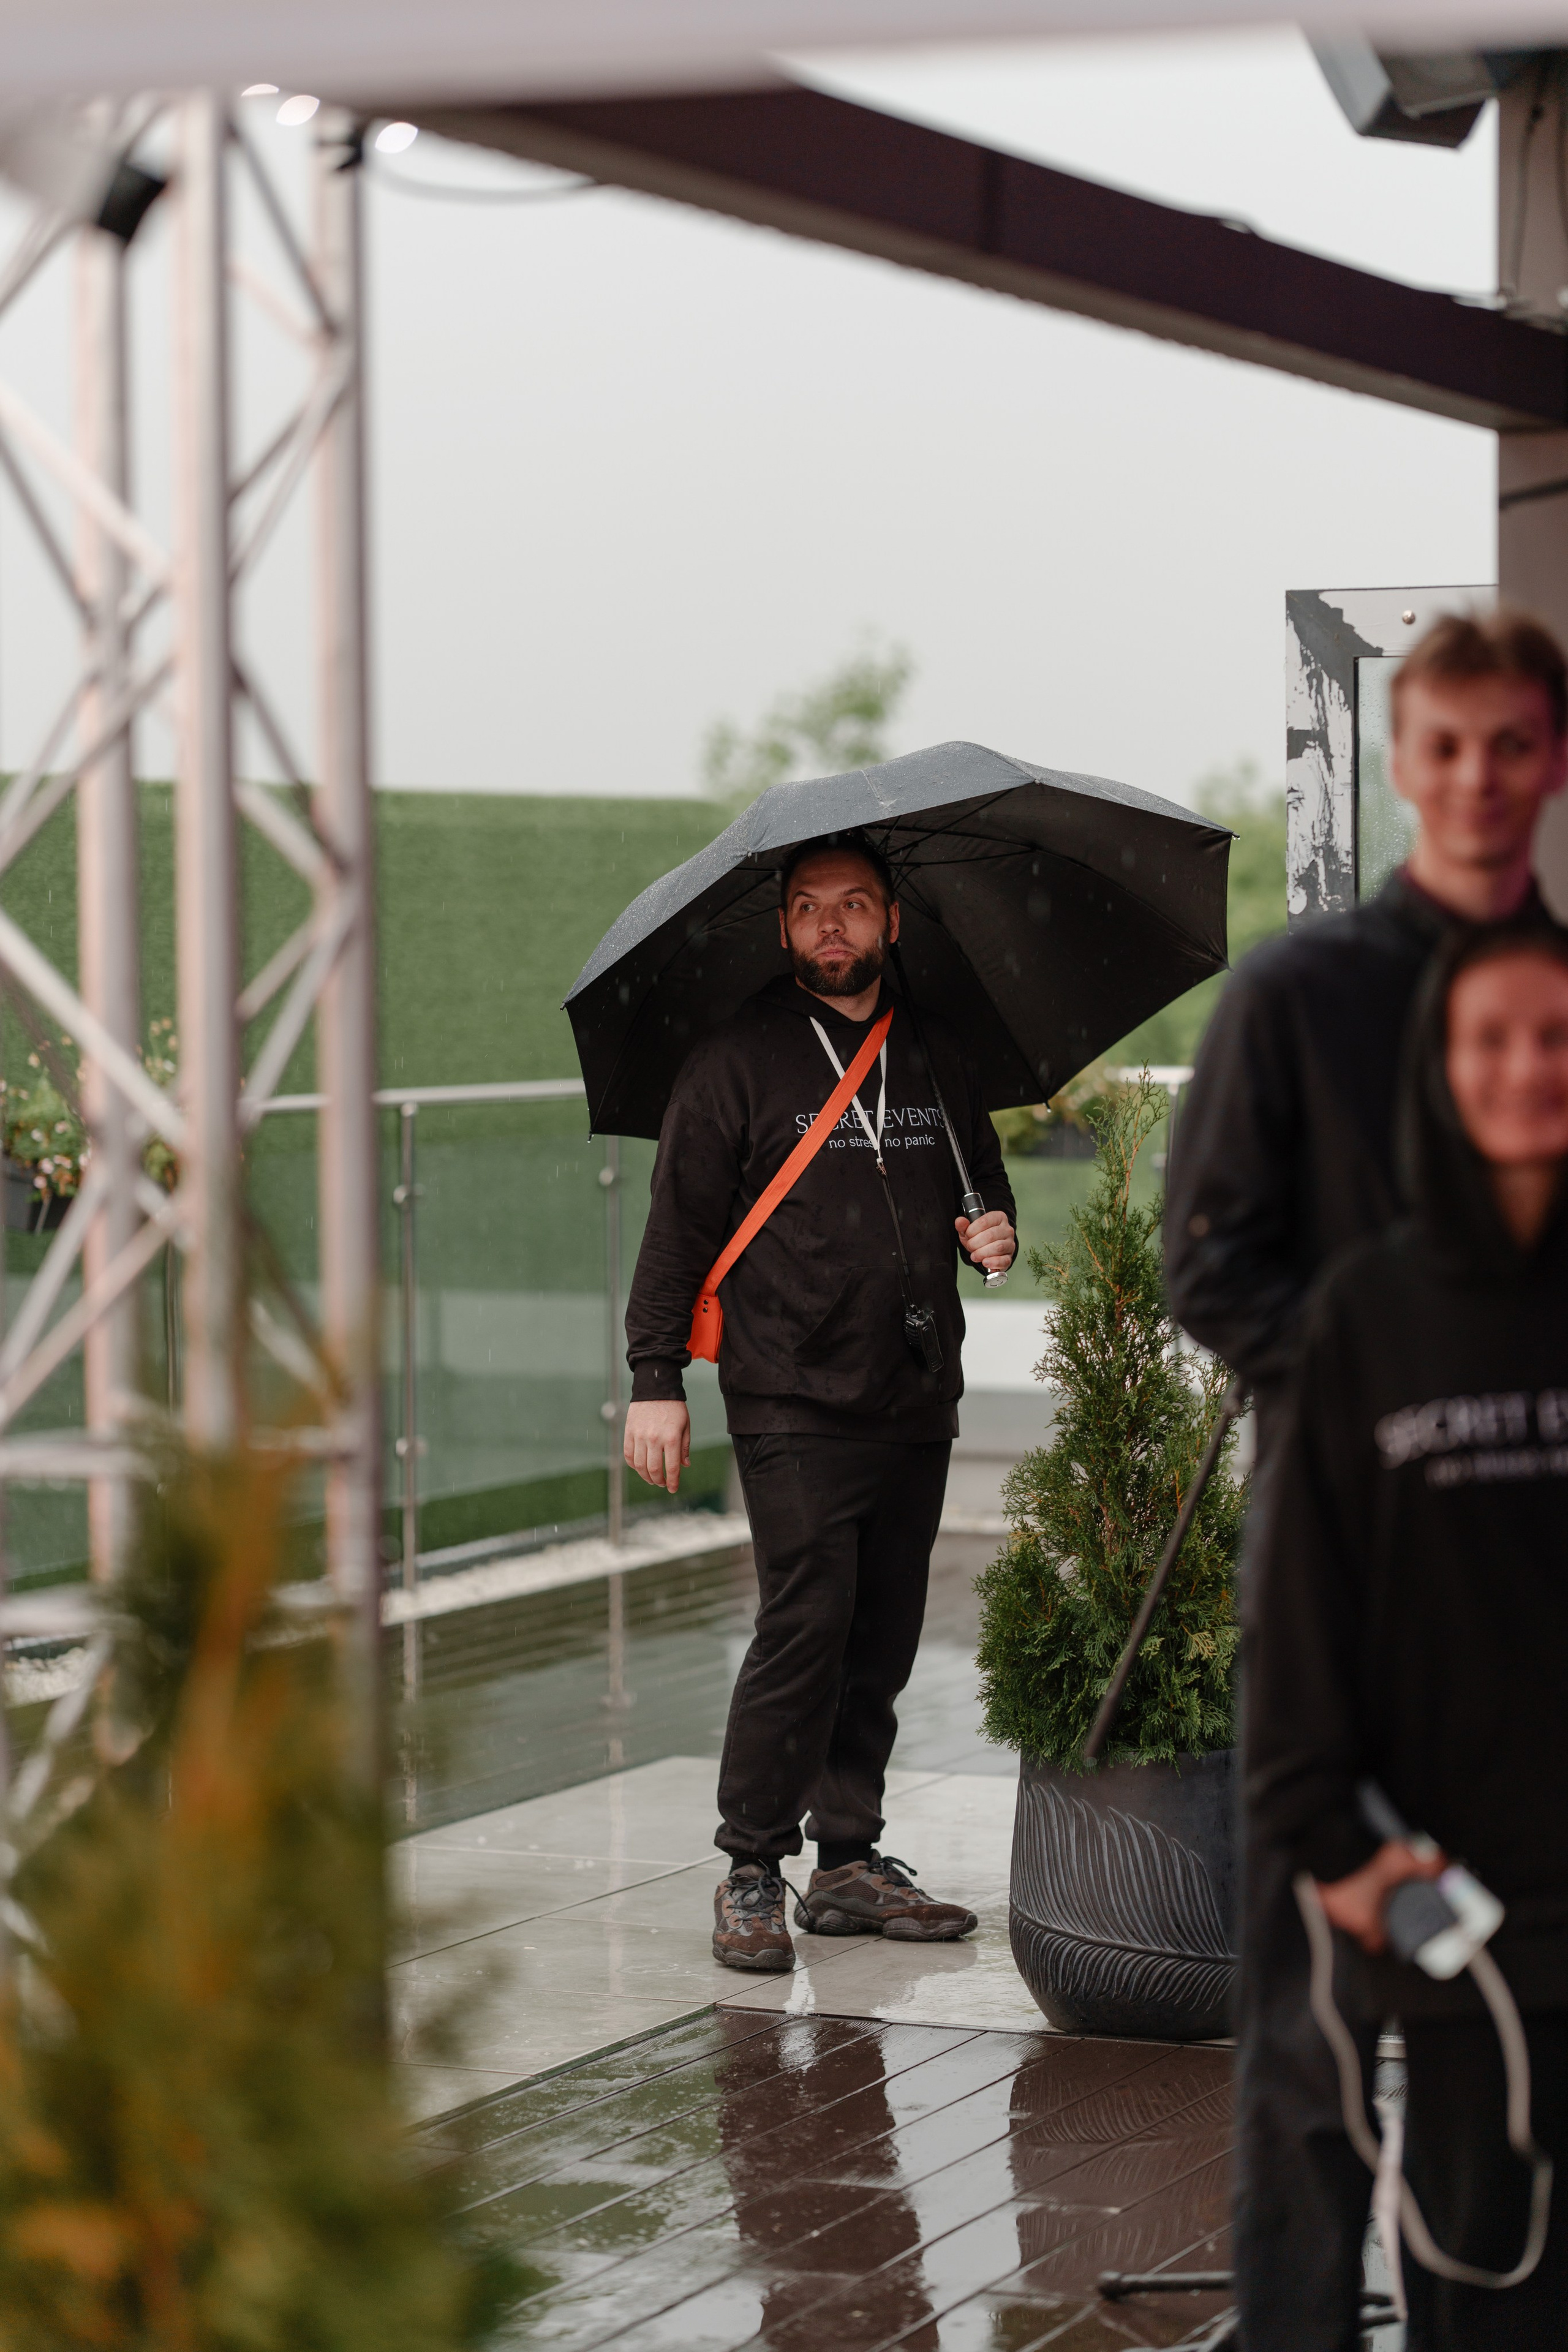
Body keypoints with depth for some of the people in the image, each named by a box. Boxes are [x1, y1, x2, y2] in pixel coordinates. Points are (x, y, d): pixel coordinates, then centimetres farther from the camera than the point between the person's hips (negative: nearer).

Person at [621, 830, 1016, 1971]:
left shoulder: (936, 1059, 14)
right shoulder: (737, 1061, 0)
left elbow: (984, 1181, 27)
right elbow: (679, 1226, -1)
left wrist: (995, 1232, 3)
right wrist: (657, 1379, -6)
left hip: (918, 1404, 5)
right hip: (794, 1405, -5)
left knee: (884, 1639, 6)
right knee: (806, 1626, -11)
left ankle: (851, 1859, 16)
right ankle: (752, 1871, -2)